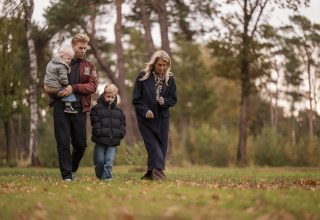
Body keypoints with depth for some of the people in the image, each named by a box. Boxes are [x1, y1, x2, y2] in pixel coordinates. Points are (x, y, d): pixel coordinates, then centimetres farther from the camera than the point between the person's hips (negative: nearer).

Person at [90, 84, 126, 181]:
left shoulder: (118, 110, 14)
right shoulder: (96, 108, 2)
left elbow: (122, 123, 15)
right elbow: (95, 123, -3)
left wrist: (121, 133, -1)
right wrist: (99, 132, -14)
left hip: (113, 141, 2)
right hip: (100, 140, -2)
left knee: (109, 160, -6)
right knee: (99, 161, 4)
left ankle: (106, 177, -1)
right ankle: (99, 177, 23)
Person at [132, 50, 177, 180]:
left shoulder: (169, 79, 3)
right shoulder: (143, 77, -6)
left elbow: (173, 100, 8)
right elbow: (136, 99, -4)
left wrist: (164, 101, -13)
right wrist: (145, 111, -16)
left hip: (162, 117, 3)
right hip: (146, 117, -3)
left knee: (162, 144, 0)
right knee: (152, 143, -13)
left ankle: (151, 172, 8)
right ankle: (157, 169, -21)